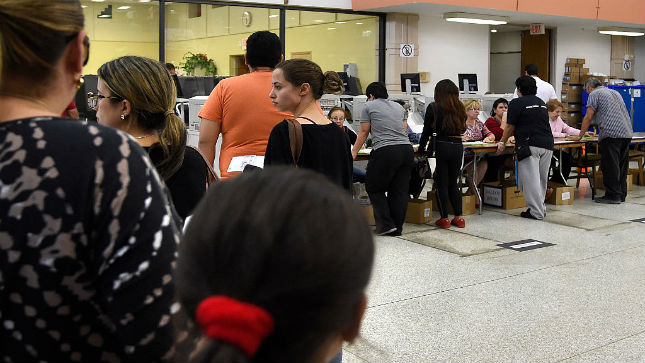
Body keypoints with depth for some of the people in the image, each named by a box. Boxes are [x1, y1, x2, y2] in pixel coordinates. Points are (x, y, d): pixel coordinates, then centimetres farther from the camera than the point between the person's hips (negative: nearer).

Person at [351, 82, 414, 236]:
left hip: (385, 153, -6)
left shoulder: (369, 106, 8)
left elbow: (363, 133, 11)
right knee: (400, 191, 10)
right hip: (407, 149, 6)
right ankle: (397, 227, 13)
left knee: (374, 188, 8)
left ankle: (386, 224, 1)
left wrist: (354, 152, 22)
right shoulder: (399, 107, 23)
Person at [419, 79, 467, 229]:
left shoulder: (434, 108, -3)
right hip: (457, 147, 4)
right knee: (453, 183, 14)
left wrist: (421, 148, 10)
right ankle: (459, 217, 13)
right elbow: (462, 128, 15)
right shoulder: (460, 108, 9)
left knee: (442, 184, 3)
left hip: (440, 146, -4)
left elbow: (427, 131, 0)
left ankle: (444, 218, 5)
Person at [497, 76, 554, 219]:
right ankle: (541, 207, 23)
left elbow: (510, 127, 3)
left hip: (530, 145, -7)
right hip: (547, 144, 7)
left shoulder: (516, 103, -1)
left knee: (530, 179, -3)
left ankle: (536, 212, -2)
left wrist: (502, 143, 19)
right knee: (542, 179, 15)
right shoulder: (541, 103, 20)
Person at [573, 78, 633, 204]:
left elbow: (588, 117, -1)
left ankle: (613, 195, -5)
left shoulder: (594, 94, 3)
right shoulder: (615, 92, 26)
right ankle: (621, 194, 17)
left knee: (610, 166, -5)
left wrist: (580, 136, 6)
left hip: (611, 134, -8)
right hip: (626, 133, 8)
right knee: (622, 166, 12)